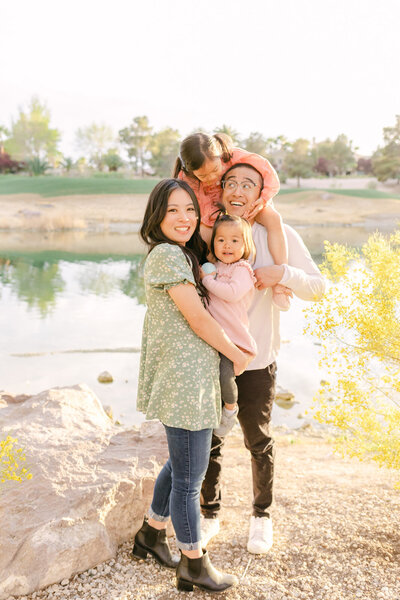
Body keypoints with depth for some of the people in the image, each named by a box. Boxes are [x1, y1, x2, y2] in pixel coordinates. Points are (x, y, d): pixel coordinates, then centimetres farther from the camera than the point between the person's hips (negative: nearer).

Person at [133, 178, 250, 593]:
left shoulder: (183, 255, 14)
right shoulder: (166, 255, -16)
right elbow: (197, 318, -17)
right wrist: (236, 354, -5)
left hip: (190, 377, 10)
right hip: (183, 382, -10)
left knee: (181, 464, 24)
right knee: (188, 477, 5)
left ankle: (150, 534, 42)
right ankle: (194, 566, 22)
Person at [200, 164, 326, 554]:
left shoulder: (279, 236, -7)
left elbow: (319, 288, -6)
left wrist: (282, 273, -22)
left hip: (256, 359, -1)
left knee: (258, 442, 14)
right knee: (208, 440, 13)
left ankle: (262, 515, 38)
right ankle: (209, 514, 36)